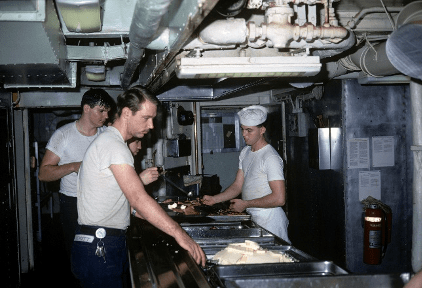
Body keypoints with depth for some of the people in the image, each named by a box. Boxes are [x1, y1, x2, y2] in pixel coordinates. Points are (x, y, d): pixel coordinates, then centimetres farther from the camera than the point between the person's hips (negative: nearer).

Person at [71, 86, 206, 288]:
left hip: (110, 244, 10)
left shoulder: (113, 142, 17)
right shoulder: (113, 146, -17)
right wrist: (179, 233, -27)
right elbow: (138, 199, -25)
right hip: (98, 248, -10)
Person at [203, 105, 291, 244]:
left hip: (269, 222, -7)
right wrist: (214, 199, -1)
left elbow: (279, 199, -22)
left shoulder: (271, 158, -17)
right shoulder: (245, 152, 11)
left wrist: (245, 204, -16)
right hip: (252, 219, 8)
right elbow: (238, 185, 13)